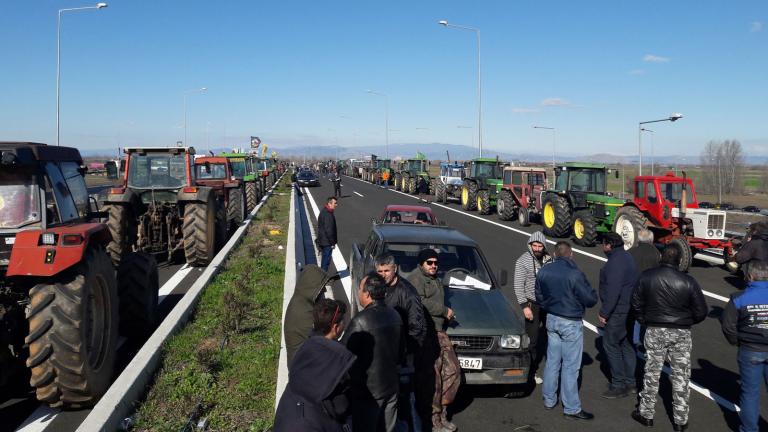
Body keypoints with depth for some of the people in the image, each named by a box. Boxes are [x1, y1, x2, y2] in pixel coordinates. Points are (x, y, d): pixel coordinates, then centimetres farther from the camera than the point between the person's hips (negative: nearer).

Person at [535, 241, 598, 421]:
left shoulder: (543, 271, 0)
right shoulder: (574, 274, -21)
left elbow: (539, 297, 10)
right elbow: (591, 300, -15)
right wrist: (591, 291, 6)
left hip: (551, 320, 6)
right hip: (571, 324, -6)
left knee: (552, 361, 17)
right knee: (570, 366, 2)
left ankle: (549, 400, 28)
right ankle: (571, 408, 12)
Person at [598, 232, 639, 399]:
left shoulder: (615, 262, -21)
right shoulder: (627, 257, 11)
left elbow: (612, 291, -26)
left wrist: (604, 313, -19)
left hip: (618, 311, -10)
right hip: (629, 309, 10)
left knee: (611, 344, -2)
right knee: (626, 344, 17)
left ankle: (619, 385, 4)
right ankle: (630, 382, 26)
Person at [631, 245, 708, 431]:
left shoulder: (646, 277, -7)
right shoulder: (688, 282, -10)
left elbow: (636, 303, 1)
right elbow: (701, 312, -4)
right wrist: (686, 321, 14)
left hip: (654, 331, 1)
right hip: (681, 333, 0)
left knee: (651, 373, 12)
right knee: (681, 376, 10)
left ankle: (646, 413, 22)